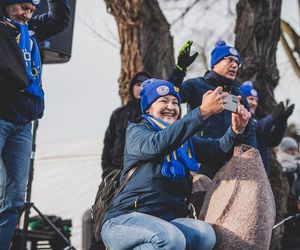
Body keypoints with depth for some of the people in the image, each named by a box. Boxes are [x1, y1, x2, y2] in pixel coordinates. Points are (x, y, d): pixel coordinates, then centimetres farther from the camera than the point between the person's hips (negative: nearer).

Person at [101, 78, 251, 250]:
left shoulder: (185, 142, 23)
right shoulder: (136, 131, 4)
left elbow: (219, 148, 10)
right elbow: (156, 145, -19)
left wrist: (236, 130, -13)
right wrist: (202, 112, -28)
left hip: (169, 220, 6)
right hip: (126, 218, -6)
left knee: (205, 234, -26)